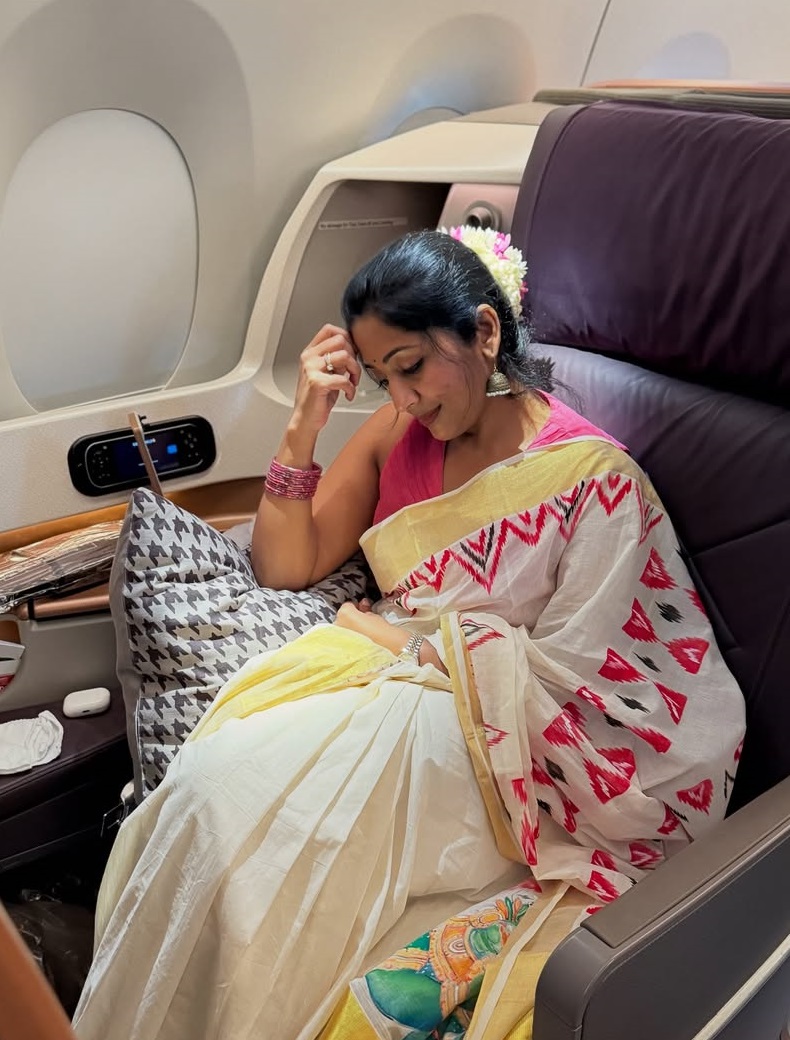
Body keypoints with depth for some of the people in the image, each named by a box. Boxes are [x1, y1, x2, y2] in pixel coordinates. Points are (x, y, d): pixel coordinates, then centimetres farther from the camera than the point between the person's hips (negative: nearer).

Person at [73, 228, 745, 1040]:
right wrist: (305, 424, -6)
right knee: (218, 769, -24)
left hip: (507, 741, -5)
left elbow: (562, 672, -13)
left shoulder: (594, 476, -12)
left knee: (235, 795, -25)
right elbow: (284, 567, 6)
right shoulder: (398, 432, 4)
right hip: (400, 681, 5)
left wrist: (409, 641, -9)